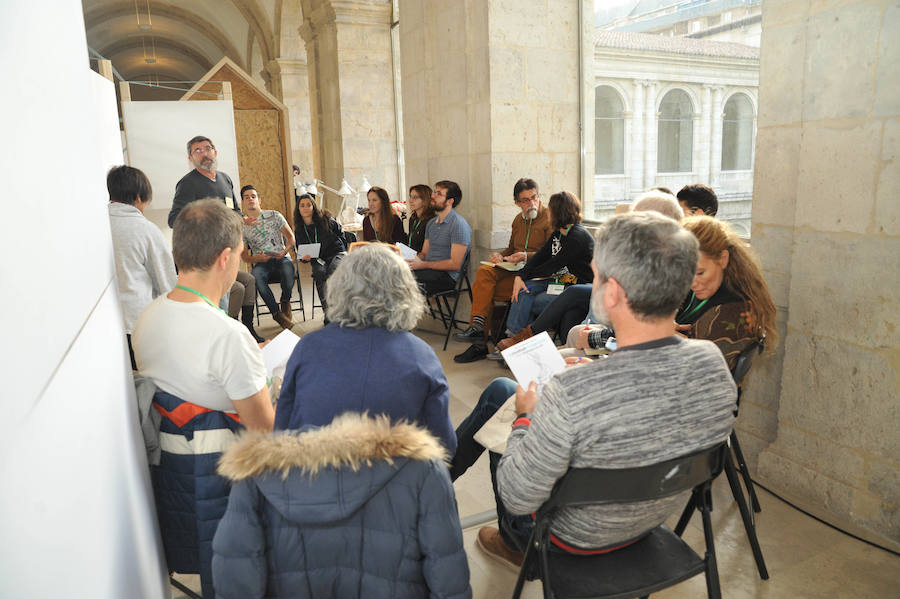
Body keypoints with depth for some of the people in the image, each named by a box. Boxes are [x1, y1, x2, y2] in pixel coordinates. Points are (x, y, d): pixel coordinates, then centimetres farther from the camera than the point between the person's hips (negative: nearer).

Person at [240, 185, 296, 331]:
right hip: (260, 262, 0)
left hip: (281, 258, 0)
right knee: (256, 275, -36)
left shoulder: (274, 215, 7)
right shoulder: (242, 226, 7)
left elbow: (290, 237, 6)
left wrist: (285, 251, -13)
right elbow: (244, 256, 6)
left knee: (288, 268, -37)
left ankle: (285, 301, -7)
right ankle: (276, 313, -25)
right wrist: (257, 258, -15)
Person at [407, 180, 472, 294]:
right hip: (429, 271, 8)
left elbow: (455, 264, -13)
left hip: (447, 276, -8)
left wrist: (423, 265, -14)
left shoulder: (459, 225, -8)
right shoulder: (431, 223, 20)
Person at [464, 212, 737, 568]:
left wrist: (527, 416, -11)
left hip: (580, 537, -5)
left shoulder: (570, 395, -41)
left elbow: (517, 498, -27)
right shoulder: (713, 361, -22)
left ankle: (517, 544, 41)